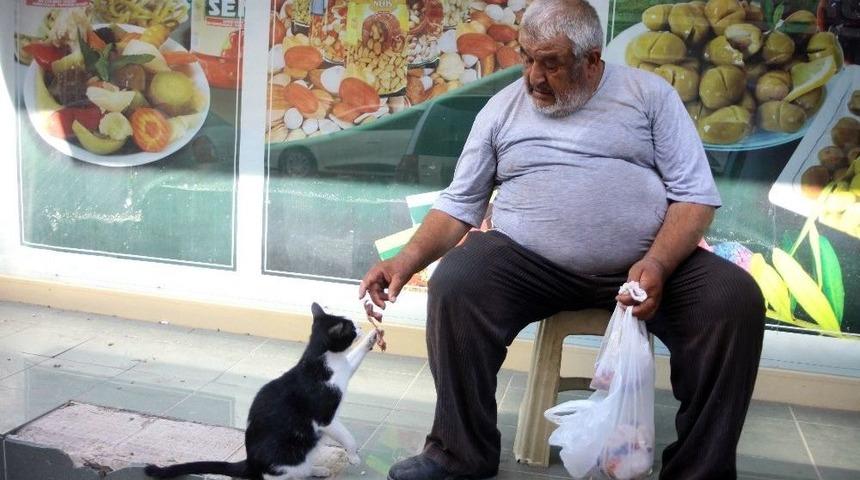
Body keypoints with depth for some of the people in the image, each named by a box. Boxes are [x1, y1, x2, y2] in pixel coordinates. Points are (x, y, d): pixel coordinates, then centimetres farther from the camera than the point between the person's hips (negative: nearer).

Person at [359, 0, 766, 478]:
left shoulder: (649, 92, 5)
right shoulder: (503, 107, 9)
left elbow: (695, 193, 0)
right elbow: (459, 203, 9)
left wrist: (658, 263, -19)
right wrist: (408, 259, -8)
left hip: (646, 263, 1)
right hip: (530, 262, 0)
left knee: (737, 300, -24)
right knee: (454, 284, -28)